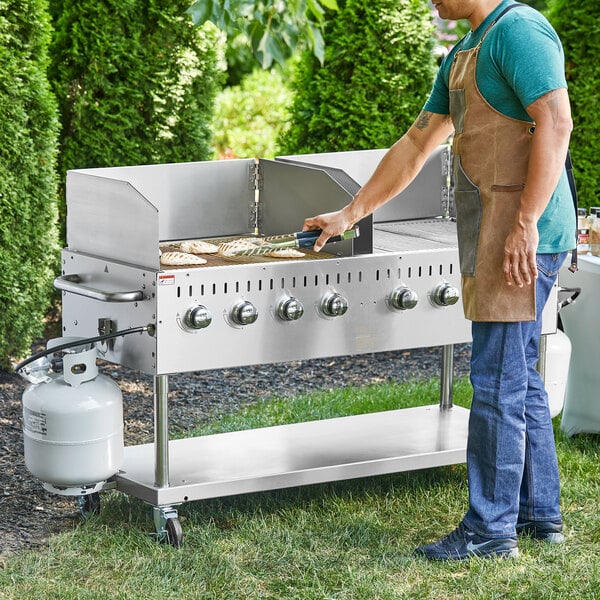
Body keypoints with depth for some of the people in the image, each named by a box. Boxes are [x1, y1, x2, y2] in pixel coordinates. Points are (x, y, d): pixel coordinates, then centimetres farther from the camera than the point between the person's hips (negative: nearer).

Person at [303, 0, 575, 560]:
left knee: (498, 380, -7)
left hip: (522, 239, -10)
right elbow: (416, 144, 28)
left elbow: (556, 123, -21)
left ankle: (490, 528, -2)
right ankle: (540, 512, 21)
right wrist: (351, 214, 30)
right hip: (490, 237, 10)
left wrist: (526, 222, -25)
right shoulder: (463, 53, 21)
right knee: (517, 377, 14)